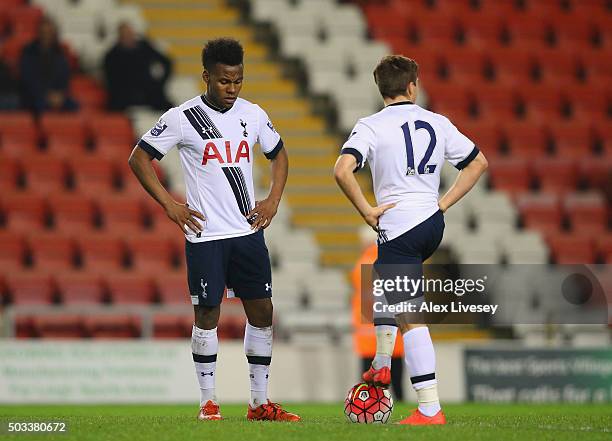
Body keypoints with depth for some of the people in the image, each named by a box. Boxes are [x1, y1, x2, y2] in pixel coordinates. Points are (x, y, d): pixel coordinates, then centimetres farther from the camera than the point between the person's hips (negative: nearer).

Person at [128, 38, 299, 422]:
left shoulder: (253, 115, 6)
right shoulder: (183, 117, -7)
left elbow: (279, 155, 22)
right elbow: (139, 159, -2)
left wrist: (274, 200, 9)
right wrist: (170, 205, -7)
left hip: (248, 231, 4)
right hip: (205, 234, -4)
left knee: (262, 310, 2)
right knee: (208, 314, -1)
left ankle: (260, 402, 10)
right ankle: (209, 401, 8)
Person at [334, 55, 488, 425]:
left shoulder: (372, 127, -6)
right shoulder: (437, 123, 8)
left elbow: (343, 171, -21)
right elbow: (479, 162, 15)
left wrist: (367, 211, -9)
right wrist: (444, 203, 15)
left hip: (398, 226, -6)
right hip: (433, 222, 6)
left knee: (411, 320, -7)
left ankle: (430, 409, -11)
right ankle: (382, 366, 33)